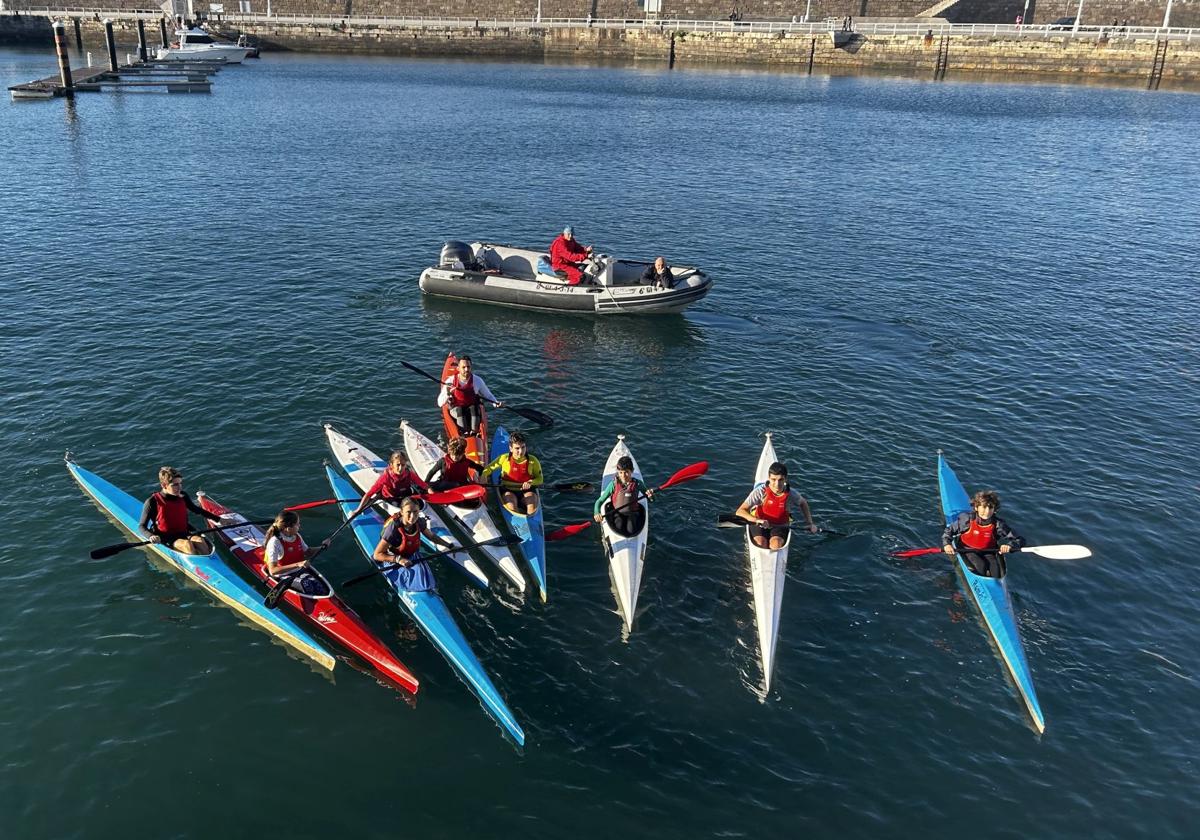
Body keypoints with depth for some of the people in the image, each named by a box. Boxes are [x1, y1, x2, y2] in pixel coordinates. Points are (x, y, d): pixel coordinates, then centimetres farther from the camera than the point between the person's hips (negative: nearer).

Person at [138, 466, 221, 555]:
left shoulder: (183, 497, 5)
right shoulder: (153, 502, -9)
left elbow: (197, 510, 23)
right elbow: (141, 526, -4)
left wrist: (217, 519, 18)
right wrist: (151, 536, -26)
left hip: (184, 534, 4)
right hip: (165, 538, -4)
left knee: (200, 540, -28)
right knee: (187, 544, -33)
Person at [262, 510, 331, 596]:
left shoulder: (297, 536, 2)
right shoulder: (274, 542, -19)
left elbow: (307, 552, 20)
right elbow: (272, 571, -26)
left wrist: (321, 548, 1)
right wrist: (297, 565, -34)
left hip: (300, 570, 6)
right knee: (308, 586, -32)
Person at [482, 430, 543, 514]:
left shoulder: (533, 460, -5)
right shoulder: (504, 458, -5)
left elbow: (539, 479, 1)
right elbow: (489, 468, 7)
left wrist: (530, 483, -21)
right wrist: (484, 475, -15)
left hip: (527, 490, 1)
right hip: (508, 490, -1)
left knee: (532, 508, -27)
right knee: (511, 507, -31)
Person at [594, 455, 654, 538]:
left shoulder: (637, 483, -4)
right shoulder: (614, 484, -8)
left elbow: (652, 499, 7)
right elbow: (600, 501, -7)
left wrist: (650, 495, -18)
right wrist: (597, 513, -27)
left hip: (632, 513, 1)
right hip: (617, 513, -1)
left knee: (631, 531, -25)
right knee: (619, 530, -27)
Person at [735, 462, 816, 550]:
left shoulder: (791, 494, -16)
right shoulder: (761, 491, -23)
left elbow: (803, 503, 11)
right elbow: (740, 512, -28)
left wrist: (810, 523, 6)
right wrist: (757, 520, -44)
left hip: (780, 525, 1)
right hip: (759, 524, -1)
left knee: (776, 544, -27)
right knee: (761, 543, -29)